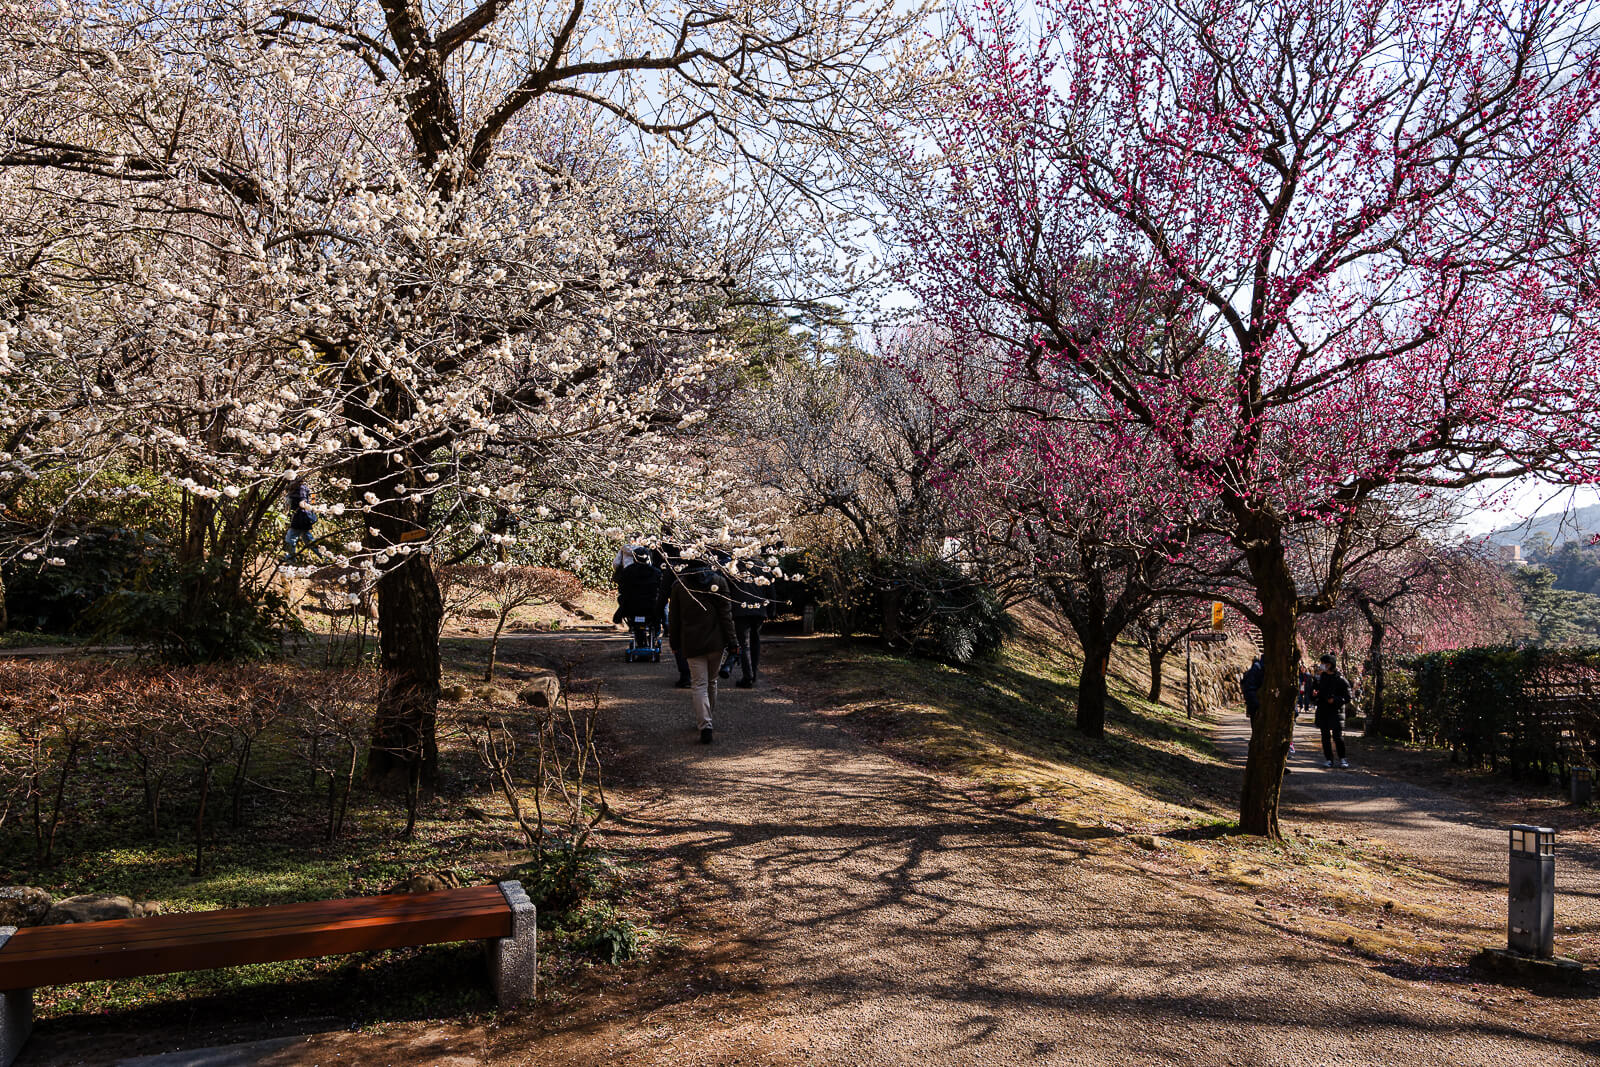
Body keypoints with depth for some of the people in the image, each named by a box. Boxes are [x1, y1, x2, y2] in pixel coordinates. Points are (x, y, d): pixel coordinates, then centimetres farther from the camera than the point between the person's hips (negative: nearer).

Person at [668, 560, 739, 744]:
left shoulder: (679, 584, 2)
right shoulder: (718, 581, -1)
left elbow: (674, 617, 7)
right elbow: (726, 613, -3)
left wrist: (675, 643, 16)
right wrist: (732, 641, 0)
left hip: (692, 643, -1)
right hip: (715, 641, 1)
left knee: (699, 684, -2)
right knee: (712, 681, 18)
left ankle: (705, 724, -17)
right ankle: (710, 718, 31)